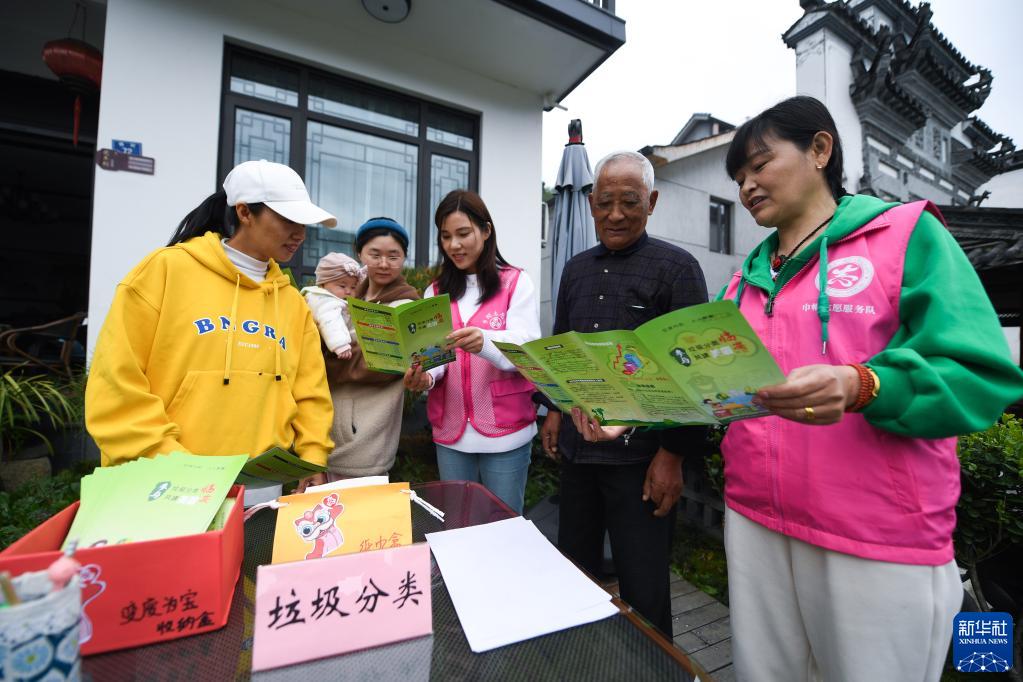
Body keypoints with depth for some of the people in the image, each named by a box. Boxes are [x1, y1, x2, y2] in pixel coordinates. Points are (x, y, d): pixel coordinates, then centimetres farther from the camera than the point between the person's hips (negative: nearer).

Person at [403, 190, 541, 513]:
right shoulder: (436, 292, 9)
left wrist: (484, 342, -35)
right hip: (451, 431, 4)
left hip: (505, 431, -3)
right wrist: (424, 375, -23)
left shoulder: (517, 283, -3)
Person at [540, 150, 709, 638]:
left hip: (639, 452, -5)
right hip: (576, 446, 6)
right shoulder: (576, 269, 11)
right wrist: (554, 409, 11)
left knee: (644, 590, 9)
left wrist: (674, 453, -14)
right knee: (572, 570, 21)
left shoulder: (677, 268, -7)